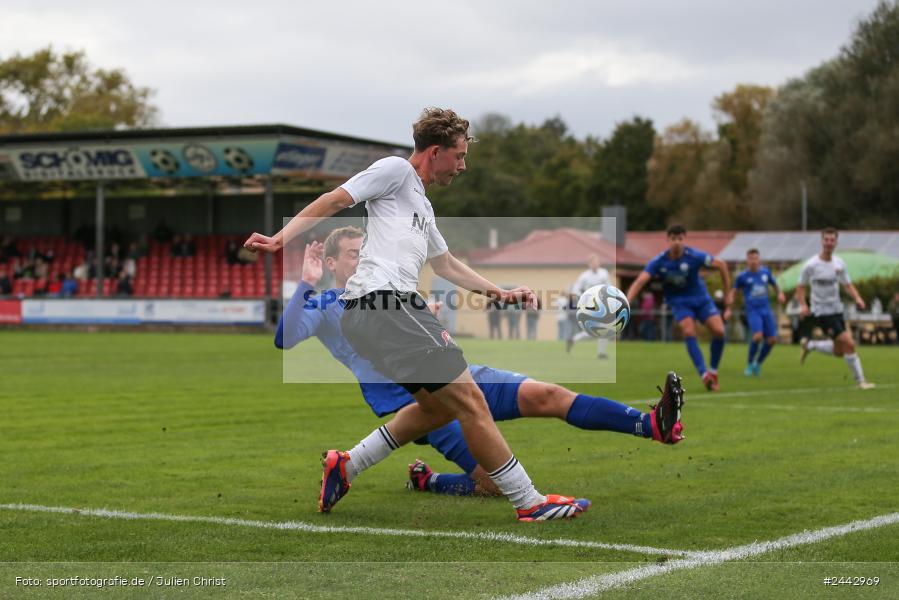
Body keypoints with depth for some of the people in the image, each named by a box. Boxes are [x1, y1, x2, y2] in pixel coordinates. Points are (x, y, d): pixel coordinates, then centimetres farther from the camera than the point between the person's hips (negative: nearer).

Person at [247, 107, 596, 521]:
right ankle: (530, 503, -9)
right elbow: (333, 201, -4)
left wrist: (500, 293, 36)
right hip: (384, 301, -10)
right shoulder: (395, 170, 3)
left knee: (439, 407, 18)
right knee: (469, 401, -11)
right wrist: (280, 239, -15)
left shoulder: (422, 206, 31)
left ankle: (345, 466, 19)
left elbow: (446, 265, 40)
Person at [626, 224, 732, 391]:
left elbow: (720, 265, -7)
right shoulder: (659, 262, -19)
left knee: (719, 331, -16)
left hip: (700, 298, 1)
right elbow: (640, 281, -27)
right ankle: (704, 374, -26)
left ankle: (713, 371, 6)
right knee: (689, 331, -26)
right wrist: (626, 304, -43)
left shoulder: (694, 256, -20)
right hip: (679, 301, -1)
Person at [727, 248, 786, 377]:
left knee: (772, 339, -2)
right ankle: (749, 364, -4)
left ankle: (758, 363, 21)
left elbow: (774, 284, 23)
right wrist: (730, 299, -16)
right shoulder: (743, 276, -3)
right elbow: (733, 290, 2)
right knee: (758, 335, -25)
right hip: (752, 310, -5)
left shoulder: (766, 272, 7)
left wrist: (780, 294, 9)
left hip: (766, 310, 5)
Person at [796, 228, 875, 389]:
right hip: (822, 313, -7)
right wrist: (803, 305, -18)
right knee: (849, 344, -16)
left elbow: (848, 285, 10)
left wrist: (857, 298, -8)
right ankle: (860, 381, -5)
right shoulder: (811, 265, -11)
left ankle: (809, 345, 34)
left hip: (837, 310, 7)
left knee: (839, 351, 13)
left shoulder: (839, 263, 4)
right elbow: (801, 287, -2)